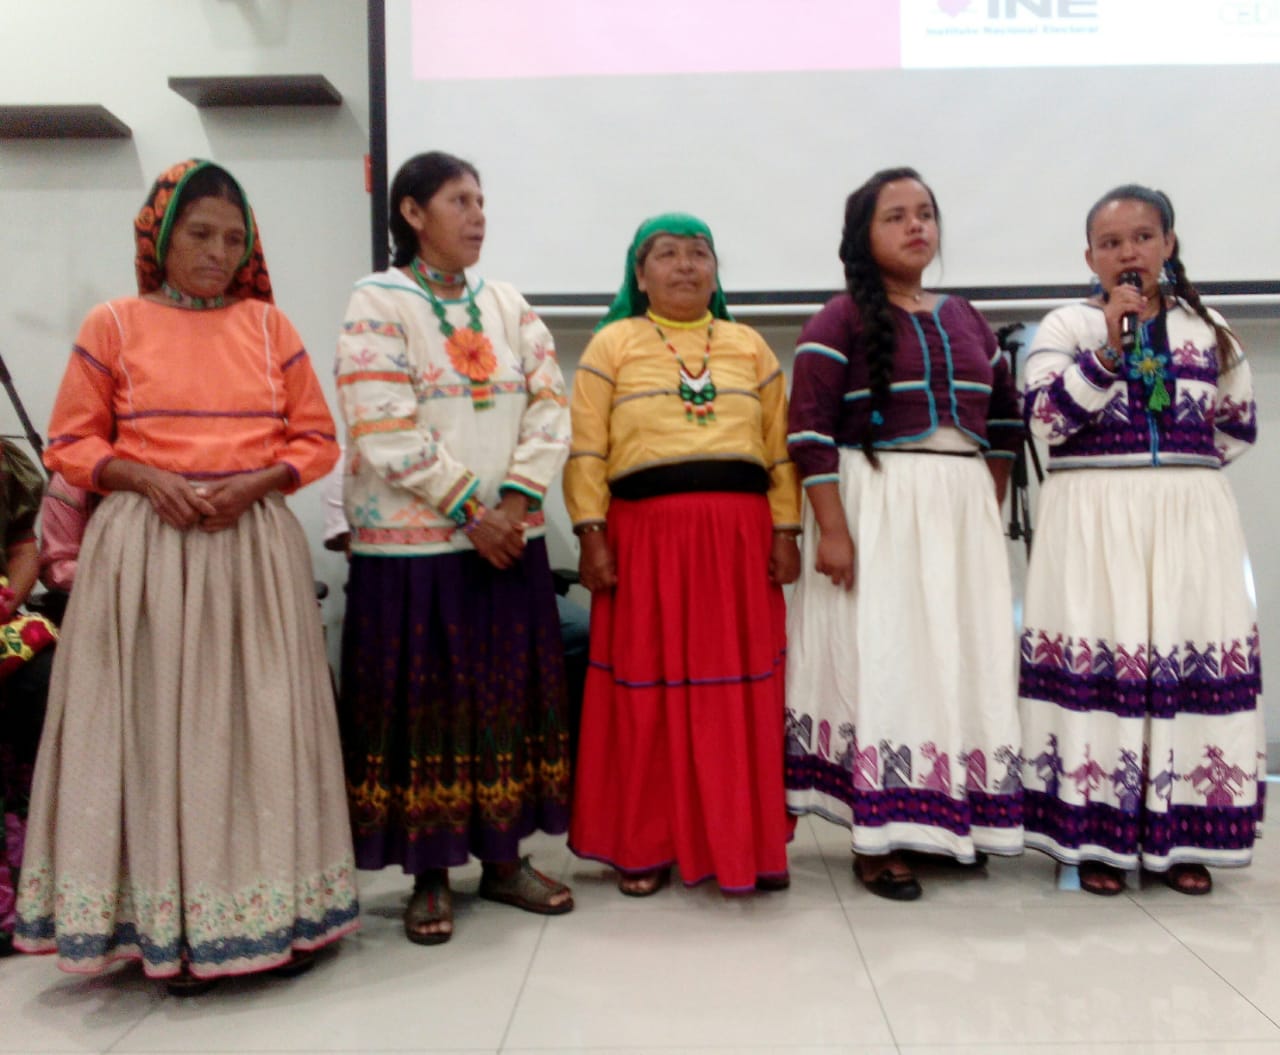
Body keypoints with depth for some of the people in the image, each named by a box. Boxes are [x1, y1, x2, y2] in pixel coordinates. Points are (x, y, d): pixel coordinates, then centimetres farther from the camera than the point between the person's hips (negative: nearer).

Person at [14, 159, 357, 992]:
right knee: (157, 724, 1)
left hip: (256, 544, 1)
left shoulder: (269, 325, 8)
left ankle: (275, 912, 15)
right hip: (147, 547, -1)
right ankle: (170, 927, 13)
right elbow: (71, 444, 5)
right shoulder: (113, 325, 5)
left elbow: (317, 439, 7)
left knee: (260, 724, 3)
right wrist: (148, 479, -12)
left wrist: (256, 483, -10)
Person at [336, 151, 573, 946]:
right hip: (415, 543, -5)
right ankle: (430, 876, 16)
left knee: (508, 699, 9)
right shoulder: (377, 304, -4)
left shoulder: (509, 305, 12)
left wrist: (516, 497, -10)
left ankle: (504, 859, 23)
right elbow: (385, 432, -14)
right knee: (424, 704, 3)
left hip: (511, 538, 5)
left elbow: (551, 408, 4)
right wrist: (470, 508, -15)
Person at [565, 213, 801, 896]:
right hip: (646, 535, -2)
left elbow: (779, 449, 11)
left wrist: (785, 531, 3)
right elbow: (586, 451, 0)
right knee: (648, 692, 2)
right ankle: (643, 845, 16)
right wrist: (591, 536, -8)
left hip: (741, 536, 3)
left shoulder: (750, 346, 15)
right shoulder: (613, 344, 7)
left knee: (745, 693, 5)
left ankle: (749, 842, 18)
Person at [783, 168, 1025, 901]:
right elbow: (811, 430, -11)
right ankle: (880, 836, 8)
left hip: (964, 510, 6)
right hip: (876, 508, -6)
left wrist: (992, 508, 11)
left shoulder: (966, 319, 14)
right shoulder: (840, 322, -4)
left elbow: (1004, 420, 19)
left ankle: (948, 820, 24)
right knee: (883, 657, -3)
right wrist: (831, 530, -18)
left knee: (961, 656, 9)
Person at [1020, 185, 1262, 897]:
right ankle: (1098, 835, 5)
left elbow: (1238, 428, 17)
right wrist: (1111, 345, -15)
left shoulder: (1209, 329, 12)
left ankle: (1181, 834, 14)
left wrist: (1181, 466, 7)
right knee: (1098, 664, -5)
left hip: (1192, 521, 3)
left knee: (1194, 661, 2)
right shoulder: (1068, 326, 2)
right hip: (1095, 523, -3)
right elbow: (1047, 420, -11)